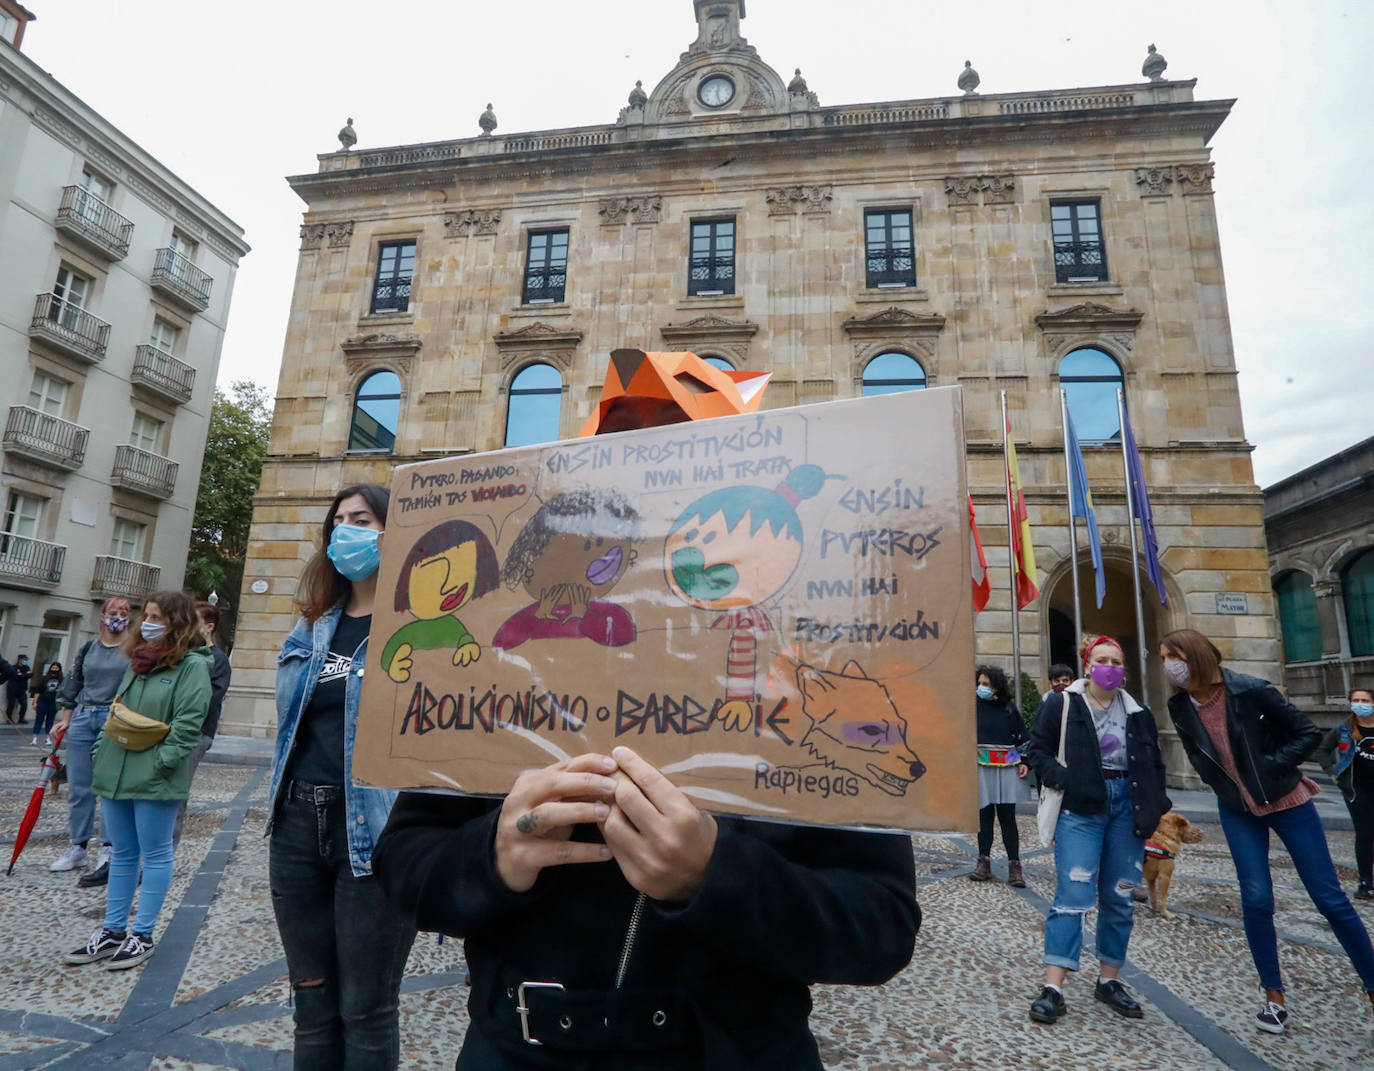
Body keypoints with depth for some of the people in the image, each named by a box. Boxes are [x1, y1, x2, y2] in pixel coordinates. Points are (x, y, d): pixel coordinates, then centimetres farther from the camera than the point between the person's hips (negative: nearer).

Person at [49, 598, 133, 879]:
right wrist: (65, 720, 10)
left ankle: (109, 851, 7)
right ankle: (77, 848, 20)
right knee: (78, 788, 9)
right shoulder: (88, 648, 10)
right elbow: (72, 686, 15)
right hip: (83, 719, 4)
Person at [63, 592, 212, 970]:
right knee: (122, 854, 17)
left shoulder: (192, 665, -11)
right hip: (115, 773, 8)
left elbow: (187, 723, -18)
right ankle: (113, 931, 28)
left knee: (155, 856, 5)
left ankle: (142, 936, 15)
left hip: (154, 780, -8)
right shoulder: (139, 661, 15)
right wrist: (100, 751, 11)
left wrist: (159, 763, -22)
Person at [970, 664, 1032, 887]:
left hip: (1007, 768, 0)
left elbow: (1022, 738, 12)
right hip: (981, 769, 0)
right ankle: (984, 862, 17)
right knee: (984, 815, 6)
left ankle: (1014, 866, 7)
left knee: (1007, 816, 1)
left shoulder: (1009, 709, 5)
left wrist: (1025, 762, 4)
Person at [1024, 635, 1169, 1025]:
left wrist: (1154, 806, 5)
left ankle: (1109, 980, 27)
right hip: (1080, 808, -4)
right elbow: (1037, 751, -1)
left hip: (1126, 807, 5)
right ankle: (1053, 989, -6)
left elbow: (1154, 763, 18)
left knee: (1120, 898, 11)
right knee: (1072, 895, -9)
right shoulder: (1062, 705, -2)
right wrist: (1065, 780, -17)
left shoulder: (1137, 712, 11)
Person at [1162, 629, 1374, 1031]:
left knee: (1330, 898, 4)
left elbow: (1309, 734, -12)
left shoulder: (1251, 691, -21)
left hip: (1288, 802, -3)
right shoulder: (1180, 708, -9)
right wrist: (1225, 783, 0)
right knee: (1256, 901, -1)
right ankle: (1274, 997, 14)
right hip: (1238, 811, 3)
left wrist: (1270, 767, -18)